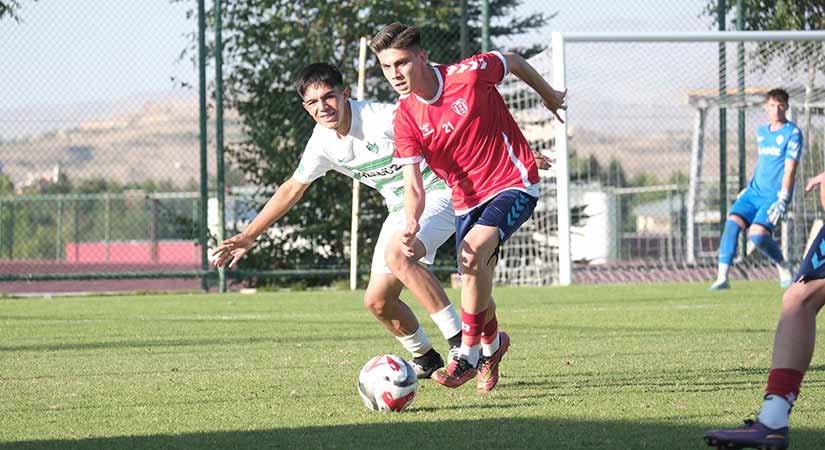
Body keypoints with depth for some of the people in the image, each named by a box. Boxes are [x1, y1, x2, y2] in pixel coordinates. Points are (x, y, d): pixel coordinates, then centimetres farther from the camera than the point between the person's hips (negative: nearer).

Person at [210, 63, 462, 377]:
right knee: (377, 301, 4)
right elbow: (293, 189, 12)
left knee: (397, 253, -34)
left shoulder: (385, 118, -24)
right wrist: (248, 236, 14)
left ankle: (461, 343, -32)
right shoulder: (323, 141, -2)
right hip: (400, 208, 8)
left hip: (438, 192, -8)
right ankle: (425, 359, 28)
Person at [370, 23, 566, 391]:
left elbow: (513, 62, 2)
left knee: (473, 252, -28)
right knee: (475, 283, 7)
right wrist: (411, 222, -34)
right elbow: (413, 186, -12)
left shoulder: (469, 74, -19)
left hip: (513, 184, -5)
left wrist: (549, 96, 19)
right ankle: (491, 345, 42)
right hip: (467, 199, 5)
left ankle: (468, 355, -21)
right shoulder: (405, 120, -9)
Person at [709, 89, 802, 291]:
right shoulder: (761, 132, 14)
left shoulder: (792, 132, -7)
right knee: (732, 223, -16)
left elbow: (790, 168, -13)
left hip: (775, 196, -6)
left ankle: (783, 266, 7)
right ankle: (722, 277, -18)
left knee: (757, 234, -22)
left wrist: (782, 200, -19)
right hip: (755, 191, 6)